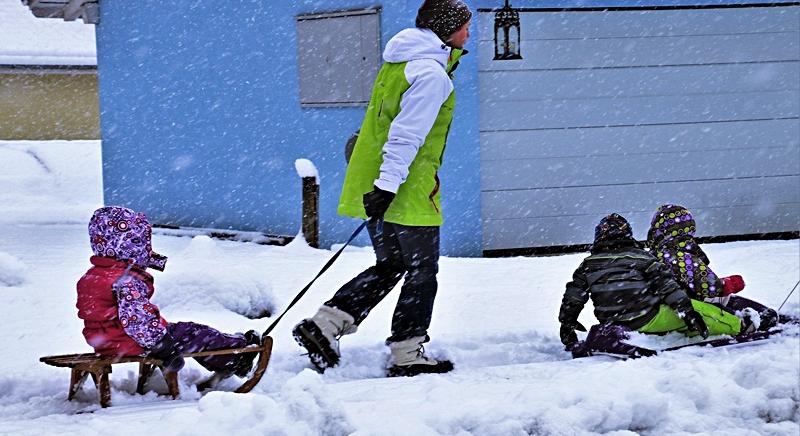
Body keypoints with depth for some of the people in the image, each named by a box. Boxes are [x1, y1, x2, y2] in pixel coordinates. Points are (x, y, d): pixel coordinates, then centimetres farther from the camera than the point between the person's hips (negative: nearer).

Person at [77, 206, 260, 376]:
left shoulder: (91, 276, 9)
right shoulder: (127, 281, -24)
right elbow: (134, 317, -30)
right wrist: (161, 343, -24)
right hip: (128, 344, -10)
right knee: (191, 335, 1)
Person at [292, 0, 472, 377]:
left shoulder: (396, 65, 15)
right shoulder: (431, 74, -15)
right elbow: (407, 134, -22)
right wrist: (387, 186, -27)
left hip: (377, 190, 9)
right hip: (409, 193, -9)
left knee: (390, 267, 17)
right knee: (422, 274, 4)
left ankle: (323, 325, 6)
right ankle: (407, 356, 9)